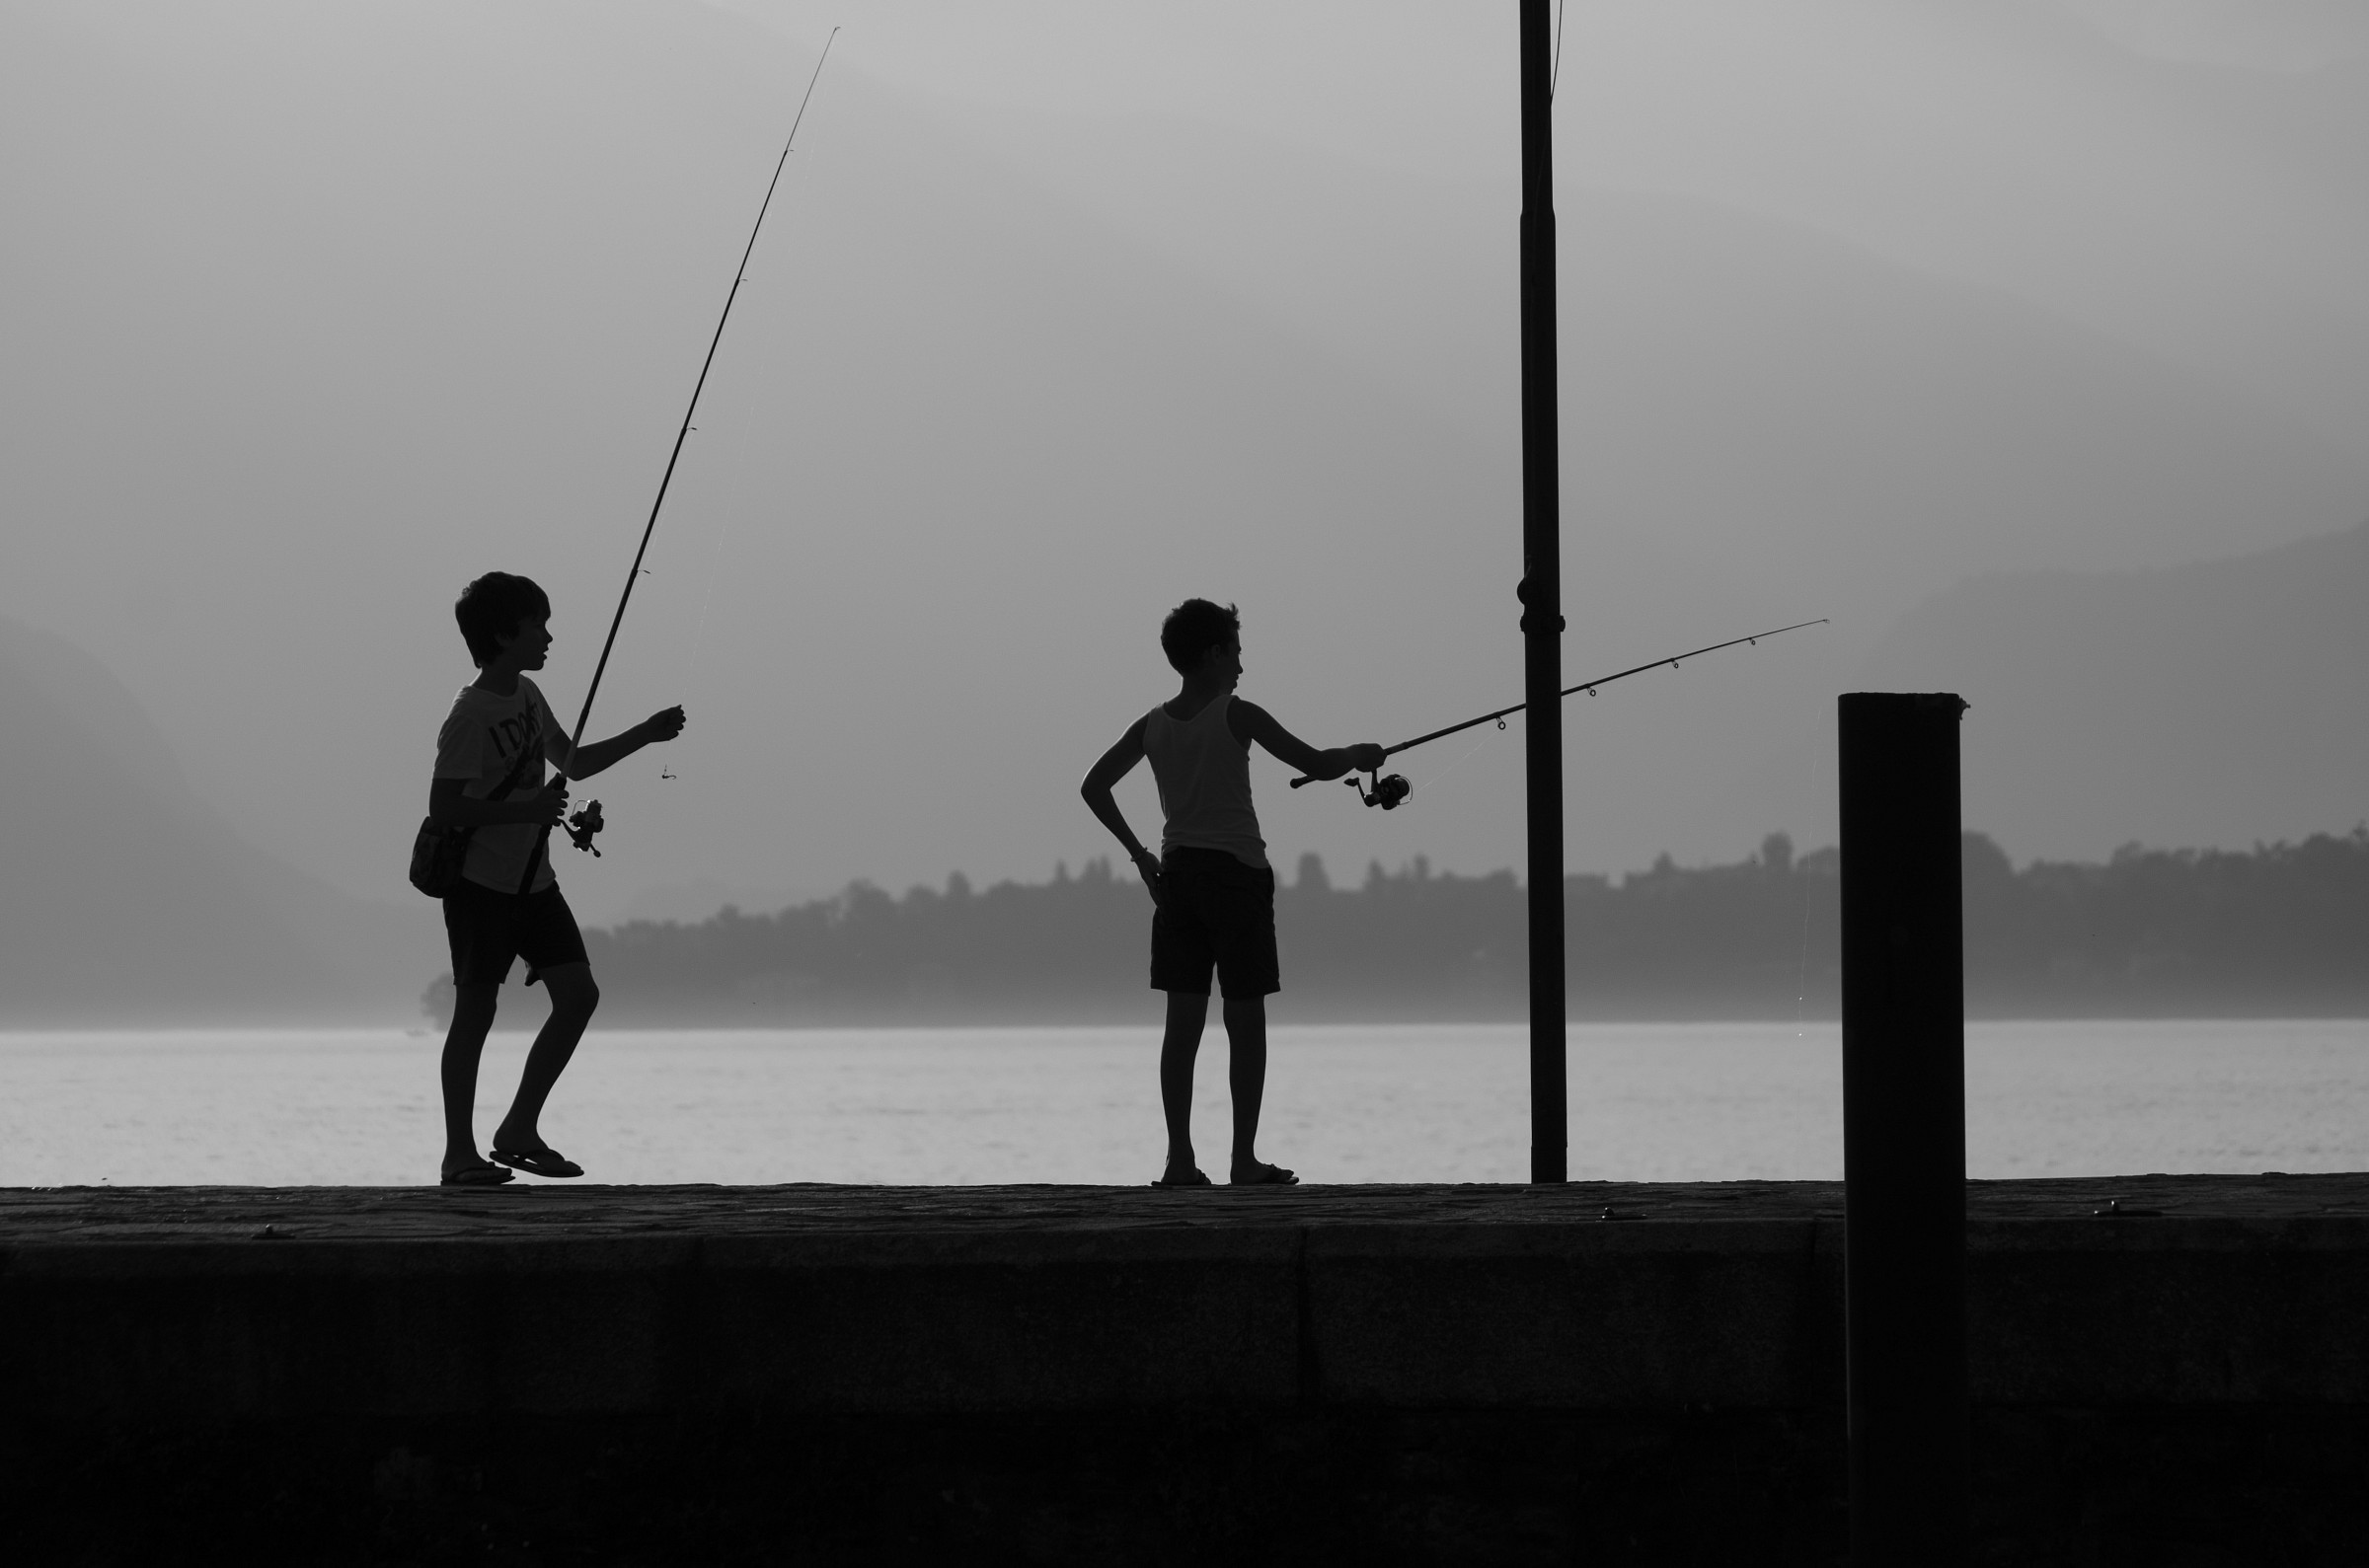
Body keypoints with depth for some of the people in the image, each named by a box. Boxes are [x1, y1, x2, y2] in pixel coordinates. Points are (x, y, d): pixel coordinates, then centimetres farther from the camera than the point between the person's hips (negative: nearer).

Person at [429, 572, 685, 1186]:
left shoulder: (527, 696, 9)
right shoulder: (470, 717, -17)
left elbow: (573, 762, 23)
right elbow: (443, 808, -21)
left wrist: (645, 735, 17)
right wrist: (526, 808, -24)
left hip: (532, 879, 8)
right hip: (480, 882, -8)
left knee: (578, 995, 2)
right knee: (476, 1007, -6)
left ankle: (519, 1132, 9)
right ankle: (460, 1152, 0)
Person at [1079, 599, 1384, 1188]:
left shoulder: (1153, 725, 6)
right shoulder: (1237, 716, -9)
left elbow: (1094, 787, 8)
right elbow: (1317, 765, -8)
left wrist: (1139, 854, 13)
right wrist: (1358, 756, 13)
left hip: (1177, 873, 5)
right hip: (1238, 872, -5)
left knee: (1183, 1020, 4)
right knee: (1246, 1022, 0)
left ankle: (1180, 1160, 0)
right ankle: (1244, 1158, -3)